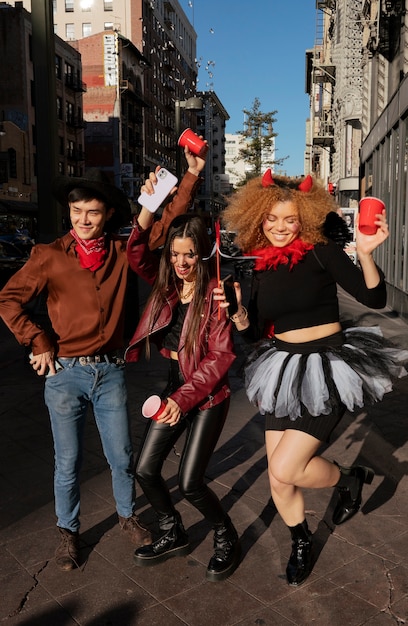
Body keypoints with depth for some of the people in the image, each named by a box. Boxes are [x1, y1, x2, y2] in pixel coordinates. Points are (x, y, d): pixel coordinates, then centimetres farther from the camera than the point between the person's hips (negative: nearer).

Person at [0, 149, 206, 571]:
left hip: (110, 372, 2)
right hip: (65, 373, -2)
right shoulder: (49, 255, -5)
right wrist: (38, 341, -9)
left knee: (122, 457, 13)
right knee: (68, 463, 11)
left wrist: (192, 175, -4)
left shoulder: (121, 253, 2)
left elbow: (166, 223, 1)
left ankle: (127, 515, 38)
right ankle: (68, 531, 33)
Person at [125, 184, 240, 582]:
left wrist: (184, 398, -21)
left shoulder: (215, 293, -15)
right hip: (175, 386, 6)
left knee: (189, 483, -5)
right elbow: (136, 256, -13)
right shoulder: (166, 284, 2)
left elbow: (221, 356, -16)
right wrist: (148, 206, -25)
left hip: (208, 395, -6)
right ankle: (173, 536, 34)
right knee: (145, 470, 8)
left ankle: (226, 539, 24)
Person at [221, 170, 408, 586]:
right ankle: (301, 544, 40)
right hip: (283, 371, 5)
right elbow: (254, 333, 6)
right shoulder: (257, 264, 3)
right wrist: (238, 315, -14)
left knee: (284, 469, -12)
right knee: (278, 479, 9)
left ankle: (350, 478, 21)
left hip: (327, 370, -5)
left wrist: (365, 253, -30)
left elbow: (374, 299, -14)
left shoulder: (320, 250, -10)